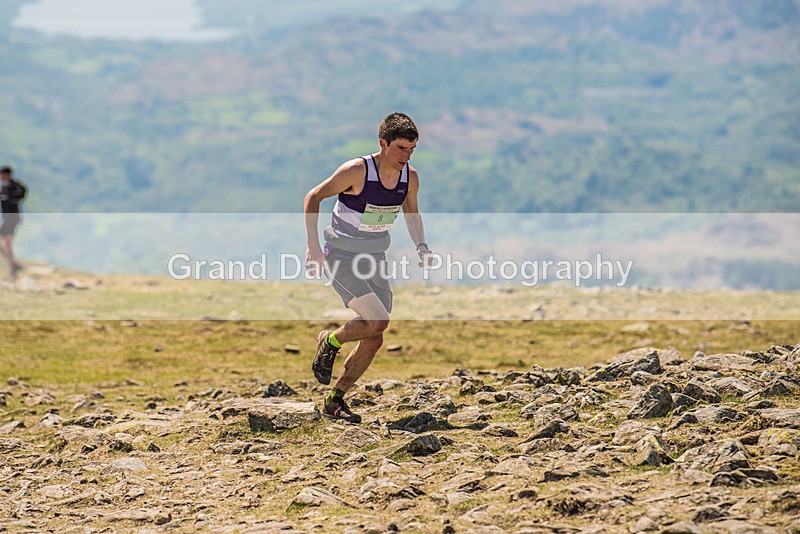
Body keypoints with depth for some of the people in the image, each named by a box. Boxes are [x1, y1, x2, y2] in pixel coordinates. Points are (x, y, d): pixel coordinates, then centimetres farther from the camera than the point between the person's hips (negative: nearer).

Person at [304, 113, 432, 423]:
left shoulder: (410, 177, -4)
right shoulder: (356, 171, -21)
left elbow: (411, 212, 16)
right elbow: (313, 198, -10)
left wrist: (421, 246, -3)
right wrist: (313, 246, -17)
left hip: (374, 260, 6)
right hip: (341, 258, -6)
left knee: (373, 340, 3)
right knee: (377, 321, -23)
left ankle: (335, 401, 17)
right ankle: (330, 343, 7)